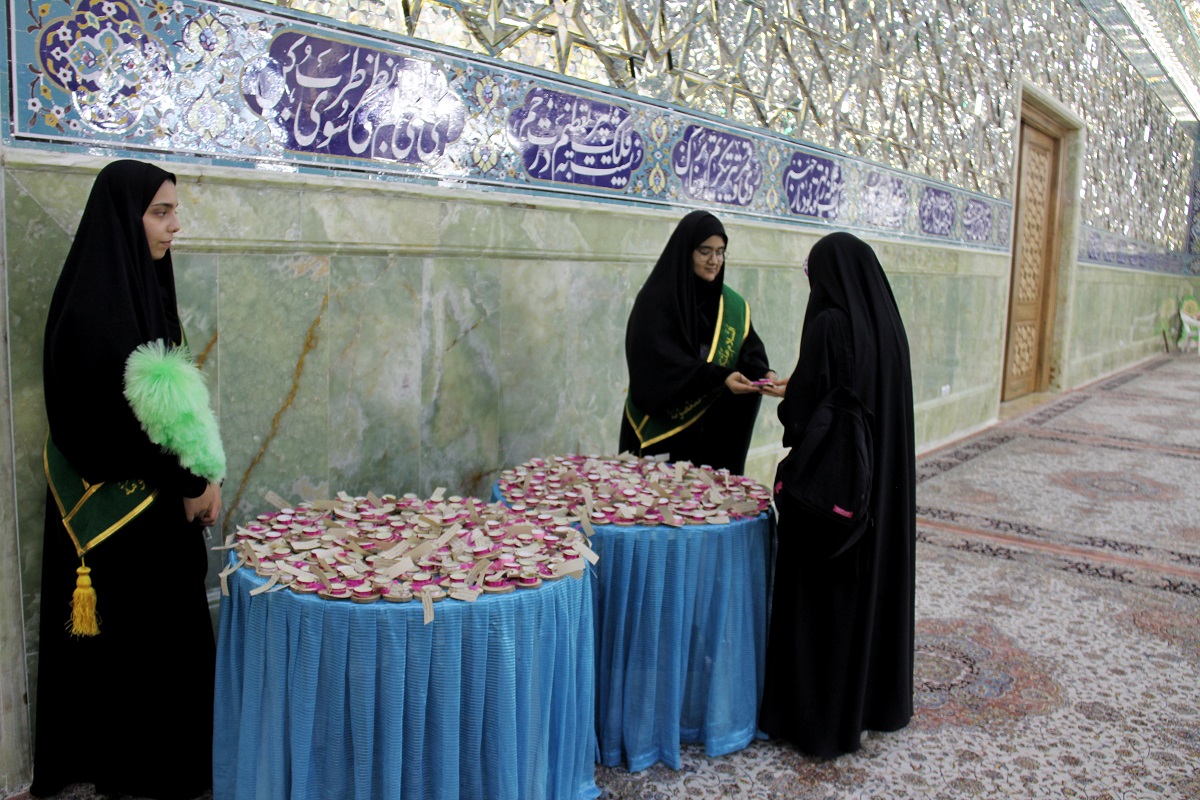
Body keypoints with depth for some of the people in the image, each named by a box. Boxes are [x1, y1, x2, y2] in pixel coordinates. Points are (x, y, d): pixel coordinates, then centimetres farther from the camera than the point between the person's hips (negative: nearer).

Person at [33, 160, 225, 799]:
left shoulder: (142, 285, 7)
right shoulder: (94, 303, -19)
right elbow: (119, 417, -22)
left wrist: (198, 475, 3)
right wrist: (190, 482, -12)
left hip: (156, 499, 8)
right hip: (117, 506, -8)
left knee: (163, 630, 17)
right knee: (133, 635, 6)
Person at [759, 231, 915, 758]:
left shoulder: (829, 324, -18)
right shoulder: (887, 323, 5)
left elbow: (807, 407, -18)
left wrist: (786, 403, 4)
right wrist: (796, 393, 18)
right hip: (884, 479, 8)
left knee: (824, 591, 4)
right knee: (875, 580, 18)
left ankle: (821, 714, 15)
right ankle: (876, 699, 33)